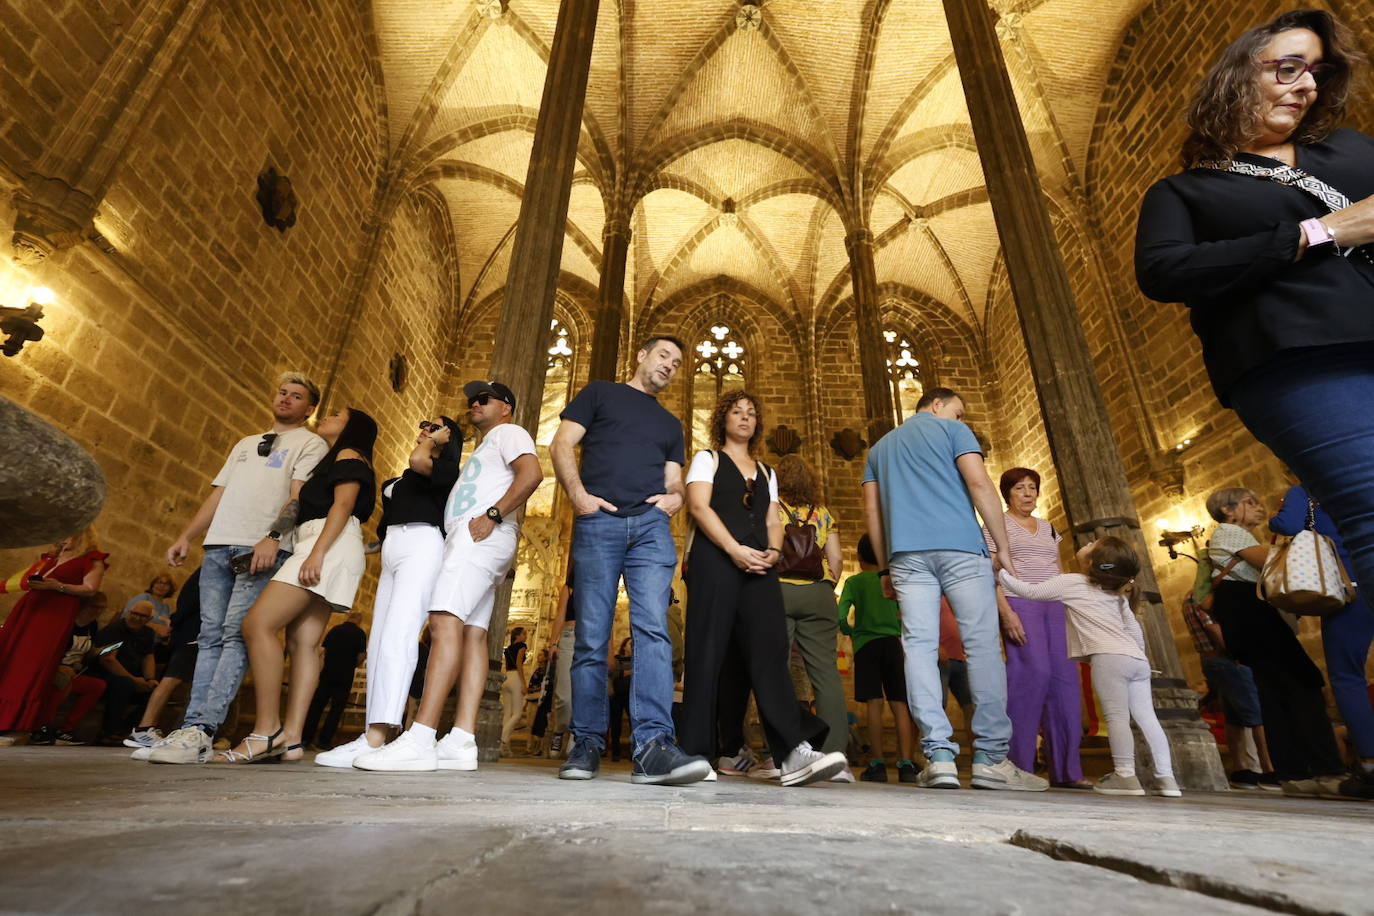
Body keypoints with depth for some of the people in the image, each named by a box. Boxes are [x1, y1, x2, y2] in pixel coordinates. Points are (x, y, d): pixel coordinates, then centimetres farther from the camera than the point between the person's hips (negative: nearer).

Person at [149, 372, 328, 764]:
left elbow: (299, 496, -7)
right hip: (218, 546, 7)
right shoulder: (245, 444, 28)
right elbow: (217, 495, 25)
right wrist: (185, 536, 13)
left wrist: (272, 537, -21)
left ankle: (200, 731, -17)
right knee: (210, 637, 3)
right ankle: (192, 731, 3)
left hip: (265, 550, -6)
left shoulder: (311, 444, 7)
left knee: (236, 634, -14)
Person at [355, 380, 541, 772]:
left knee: (446, 622, -21)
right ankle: (461, 741, -6)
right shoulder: (483, 450, 35)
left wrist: (492, 515, -19)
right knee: (472, 634, -1)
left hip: (482, 537, -10)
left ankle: (419, 740, -26)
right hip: (468, 539, 10)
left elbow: (531, 473, -15)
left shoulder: (508, 433, 5)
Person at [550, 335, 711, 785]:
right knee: (592, 639, -2)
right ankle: (586, 745, 9)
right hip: (599, 521, -2)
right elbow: (561, 446, 8)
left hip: (651, 525, 3)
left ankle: (654, 745, -18)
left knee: (653, 630, -14)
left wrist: (675, 497, -1)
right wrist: (577, 493, -8)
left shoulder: (670, 423, 29)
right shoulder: (600, 393, 19)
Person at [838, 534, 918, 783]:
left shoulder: (854, 581, 1)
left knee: (874, 703, -3)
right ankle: (905, 764, -1)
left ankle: (877, 764, -3)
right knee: (899, 705, 2)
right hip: (893, 643, 3)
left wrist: (849, 631, 10)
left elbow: (841, 616, -9)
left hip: (866, 643, -2)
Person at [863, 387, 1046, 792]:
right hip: (959, 546, -3)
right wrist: (1003, 547, 0)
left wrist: (885, 568, 17)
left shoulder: (880, 447, 25)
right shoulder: (952, 431, 11)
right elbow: (979, 484, -3)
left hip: (906, 553, 4)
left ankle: (939, 755, -9)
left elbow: (871, 510, 17)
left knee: (919, 646, -3)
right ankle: (991, 758, -1)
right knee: (982, 644, 0)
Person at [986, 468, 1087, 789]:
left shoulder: (1049, 528, 22)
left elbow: (1060, 574, 22)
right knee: (1031, 674, -16)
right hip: (1019, 604, -6)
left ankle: (1066, 769, 8)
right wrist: (1005, 612, -16)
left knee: (1065, 677, -1)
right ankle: (1019, 765, -7)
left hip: (1054, 605, 6)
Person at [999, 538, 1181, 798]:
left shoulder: (1070, 582, 2)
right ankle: (1165, 777, 13)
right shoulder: (1118, 594, 24)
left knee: (1116, 716, -6)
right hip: (1138, 659, 8)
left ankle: (1126, 776, -7)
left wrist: (1000, 571, 10)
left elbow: (1030, 591, 2)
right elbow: (1133, 628, 26)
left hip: (1110, 658, -8)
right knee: (1146, 717, 10)